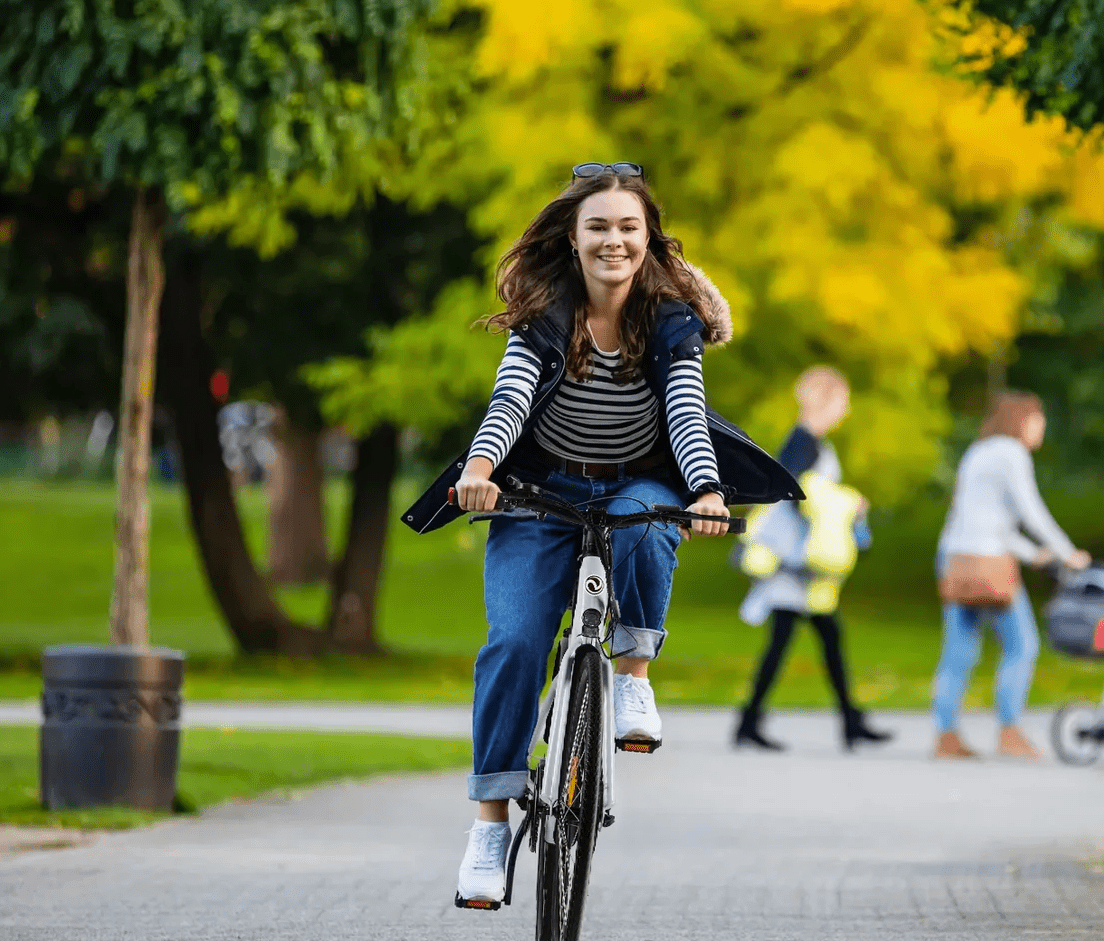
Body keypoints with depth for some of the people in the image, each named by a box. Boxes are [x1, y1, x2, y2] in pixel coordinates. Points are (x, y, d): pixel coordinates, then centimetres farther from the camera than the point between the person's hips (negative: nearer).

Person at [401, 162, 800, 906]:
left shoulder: (672, 322, -9)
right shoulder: (542, 316, -10)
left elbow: (686, 414, -21)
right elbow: (510, 398, -24)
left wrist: (709, 494, -41)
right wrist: (479, 465, -45)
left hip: (639, 487, 0)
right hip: (544, 494, 0)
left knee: (643, 530, -38)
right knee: (514, 642, -18)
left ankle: (634, 677, -18)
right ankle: (491, 820, -14)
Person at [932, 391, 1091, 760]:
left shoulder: (977, 453, 21)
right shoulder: (1011, 452, -7)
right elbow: (1031, 511, -13)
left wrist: (1031, 553, 22)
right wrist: (1068, 553, -5)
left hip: (953, 557, 9)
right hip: (989, 560, -9)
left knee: (959, 653, 7)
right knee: (1021, 646, -2)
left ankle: (946, 737, 3)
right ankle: (1010, 733, -6)